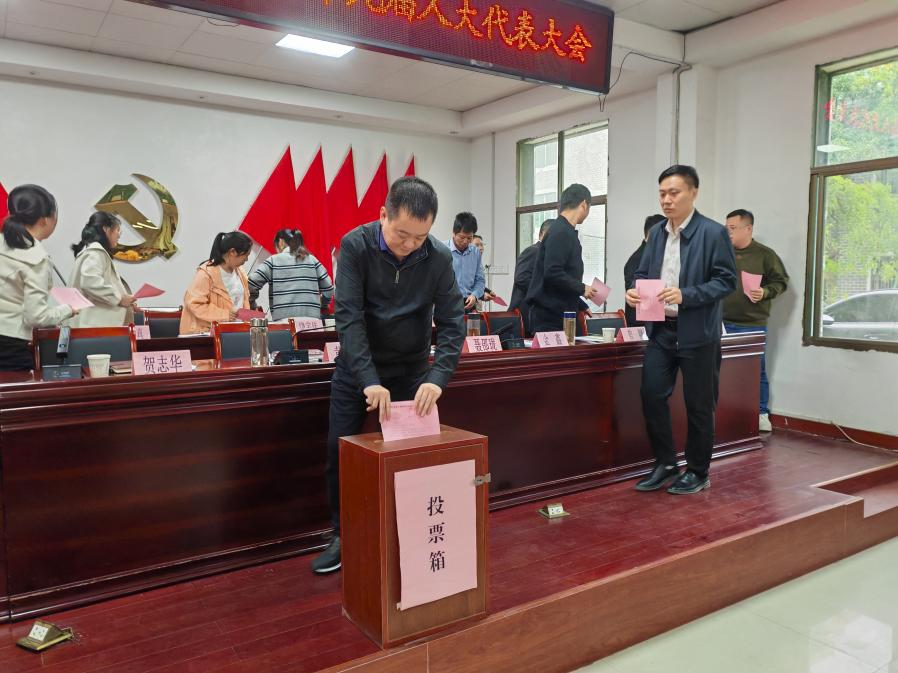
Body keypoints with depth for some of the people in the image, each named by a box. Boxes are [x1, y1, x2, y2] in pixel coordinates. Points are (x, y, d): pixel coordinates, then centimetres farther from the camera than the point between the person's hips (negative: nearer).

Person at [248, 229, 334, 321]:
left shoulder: (273, 260, 9)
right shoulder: (311, 259, 15)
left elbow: (251, 284, 1)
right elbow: (328, 288, 11)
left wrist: (253, 307, 16)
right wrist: (320, 305, 27)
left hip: (282, 318, -2)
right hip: (313, 318, 2)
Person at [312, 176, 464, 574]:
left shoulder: (439, 258, -14)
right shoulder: (356, 245, -18)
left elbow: (452, 324, -14)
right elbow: (348, 316, -24)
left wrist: (437, 378, -30)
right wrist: (369, 380, -34)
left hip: (412, 369, 1)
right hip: (357, 366, 0)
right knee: (340, 452, 3)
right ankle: (342, 535, 22)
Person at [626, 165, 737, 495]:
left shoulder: (713, 232, -8)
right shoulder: (656, 233, 10)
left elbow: (727, 280, -11)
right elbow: (643, 274, 15)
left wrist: (686, 295, -23)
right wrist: (635, 291, -8)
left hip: (697, 333, -5)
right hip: (661, 330, 5)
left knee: (698, 405, 6)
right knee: (652, 395, 2)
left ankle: (698, 473, 22)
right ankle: (665, 465, 19)